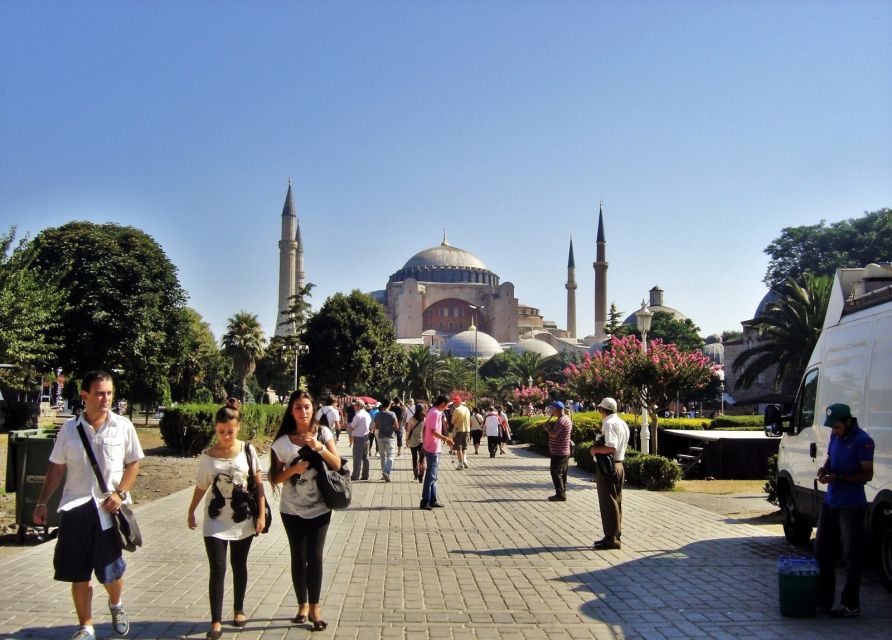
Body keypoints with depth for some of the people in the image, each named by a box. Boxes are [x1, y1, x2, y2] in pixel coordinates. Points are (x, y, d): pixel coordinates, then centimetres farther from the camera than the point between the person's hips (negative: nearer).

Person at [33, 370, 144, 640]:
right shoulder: (70, 428, 2)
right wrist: (42, 503, 5)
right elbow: (56, 469, 8)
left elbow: (133, 463, 3)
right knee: (79, 574, 7)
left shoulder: (123, 426, -2)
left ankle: (116, 605, 36)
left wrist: (120, 493, -9)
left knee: (111, 571, 3)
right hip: (75, 507, 2)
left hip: (108, 508, -1)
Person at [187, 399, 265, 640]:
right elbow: (201, 486, 6)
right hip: (215, 522, -1)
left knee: (239, 566, 14)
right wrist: (191, 512, 13)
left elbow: (259, 483, -3)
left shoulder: (247, 451, -7)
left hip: (243, 520, 1)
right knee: (217, 570, -4)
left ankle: (239, 610, 31)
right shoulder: (207, 456, -6)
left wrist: (261, 514, -6)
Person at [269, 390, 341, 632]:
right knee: (298, 557, 10)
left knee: (314, 556, -6)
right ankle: (302, 605, 25)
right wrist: (293, 469, -21)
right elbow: (275, 478, -3)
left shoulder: (323, 433, -5)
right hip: (292, 510, 1)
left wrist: (319, 447, -23)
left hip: (319, 508, -1)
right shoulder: (283, 442, -6)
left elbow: (337, 465, -9)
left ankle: (314, 608, 7)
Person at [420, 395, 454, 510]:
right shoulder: (436, 413, -17)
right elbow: (434, 431, -25)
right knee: (431, 476, -5)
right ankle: (425, 501, -1)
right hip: (433, 449, -10)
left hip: (429, 447, 10)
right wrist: (446, 439, -18)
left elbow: (425, 429, 17)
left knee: (432, 475, 14)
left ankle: (432, 500, 19)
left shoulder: (431, 412, 12)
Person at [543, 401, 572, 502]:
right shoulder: (566, 418, 14)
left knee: (556, 473, -5)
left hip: (558, 453, -10)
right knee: (562, 474, 14)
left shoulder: (561, 420, -20)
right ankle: (562, 493, 20)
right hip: (564, 452, 10)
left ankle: (560, 495, -4)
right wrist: (549, 426, 5)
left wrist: (546, 427, -10)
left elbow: (553, 434, -26)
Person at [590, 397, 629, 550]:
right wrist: (599, 447, 14)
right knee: (616, 502, 15)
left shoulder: (609, 424, -18)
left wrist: (595, 450, -14)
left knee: (608, 503, -3)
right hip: (618, 465, 10)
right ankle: (615, 536, 24)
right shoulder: (622, 423, 12)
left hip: (607, 467, -10)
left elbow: (611, 447, -28)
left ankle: (611, 539, 1)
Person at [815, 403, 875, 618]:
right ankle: (823, 600, 22)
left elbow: (867, 475, -14)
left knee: (852, 556, 0)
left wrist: (838, 477, -21)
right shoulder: (835, 435, 8)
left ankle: (851, 605, 9)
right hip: (830, 503, 8)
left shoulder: (862, 441, -15)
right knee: (822, 551, 12)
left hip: (852, 506, -8)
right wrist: (824, 469, -1)